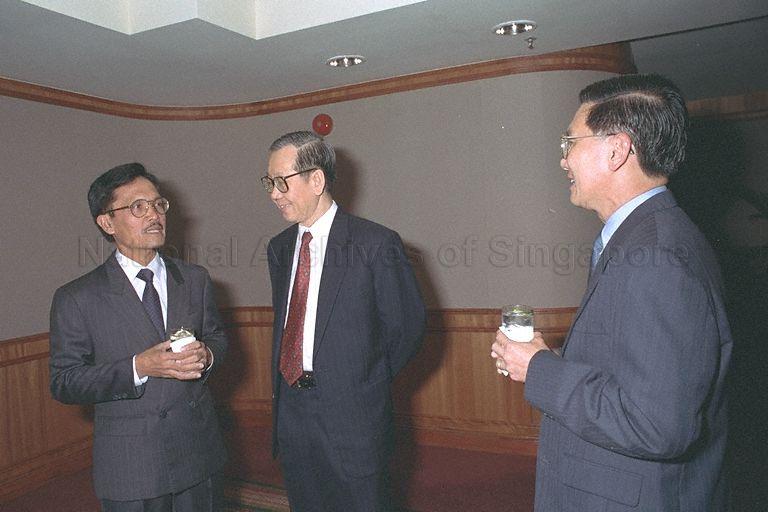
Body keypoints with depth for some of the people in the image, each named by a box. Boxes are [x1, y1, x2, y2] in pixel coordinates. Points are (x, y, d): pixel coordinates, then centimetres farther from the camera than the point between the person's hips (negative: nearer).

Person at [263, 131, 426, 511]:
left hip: (351, 415, -6)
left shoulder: (375, 244, -12)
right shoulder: (279, 248, 8)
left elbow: (407, 326, -7)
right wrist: (281, 393, 11)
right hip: (290, 413, 6)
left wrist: (368, 384, -3)